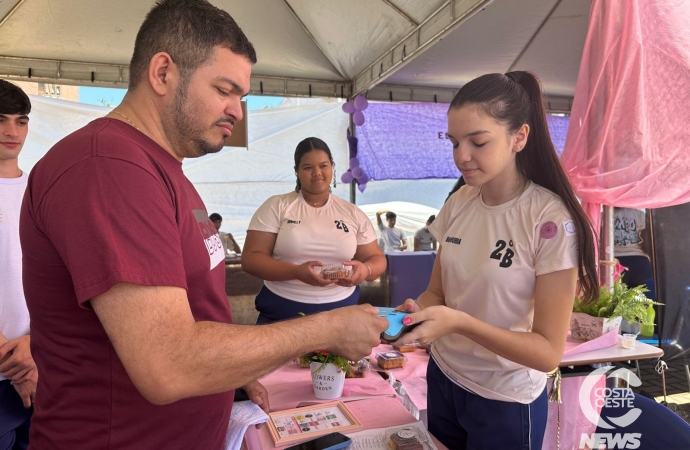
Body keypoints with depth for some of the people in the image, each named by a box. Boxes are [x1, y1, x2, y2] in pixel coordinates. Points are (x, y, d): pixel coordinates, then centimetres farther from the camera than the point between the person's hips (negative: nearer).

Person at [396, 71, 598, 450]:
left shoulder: (551, 220, -21)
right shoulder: (457, 205, -5)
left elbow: (548, 352, -20)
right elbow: (437, 292, 3)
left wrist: (458, 322, -33)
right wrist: (417, 309, -18)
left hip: (506, 401, -5)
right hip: (443, 379, 5)